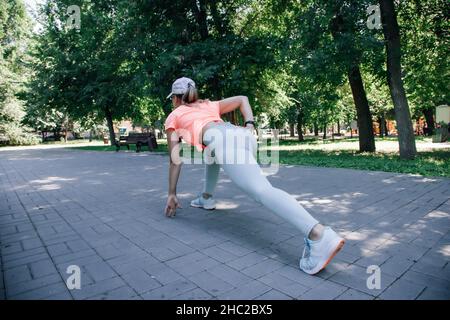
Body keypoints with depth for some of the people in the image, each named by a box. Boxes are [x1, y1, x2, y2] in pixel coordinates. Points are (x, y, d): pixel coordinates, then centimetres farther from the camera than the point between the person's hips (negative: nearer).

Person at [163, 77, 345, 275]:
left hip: (225, 140, -7)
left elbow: (175, 159, 21)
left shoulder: (173, 117, 27)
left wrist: (172, 194, 26)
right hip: (243, 136, 7)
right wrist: (249, 125, 20)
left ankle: (319, 235, -44)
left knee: (261, 190, -24)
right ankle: (206, 198, 35)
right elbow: (242, 99, 32)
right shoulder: (208, 105, 40)